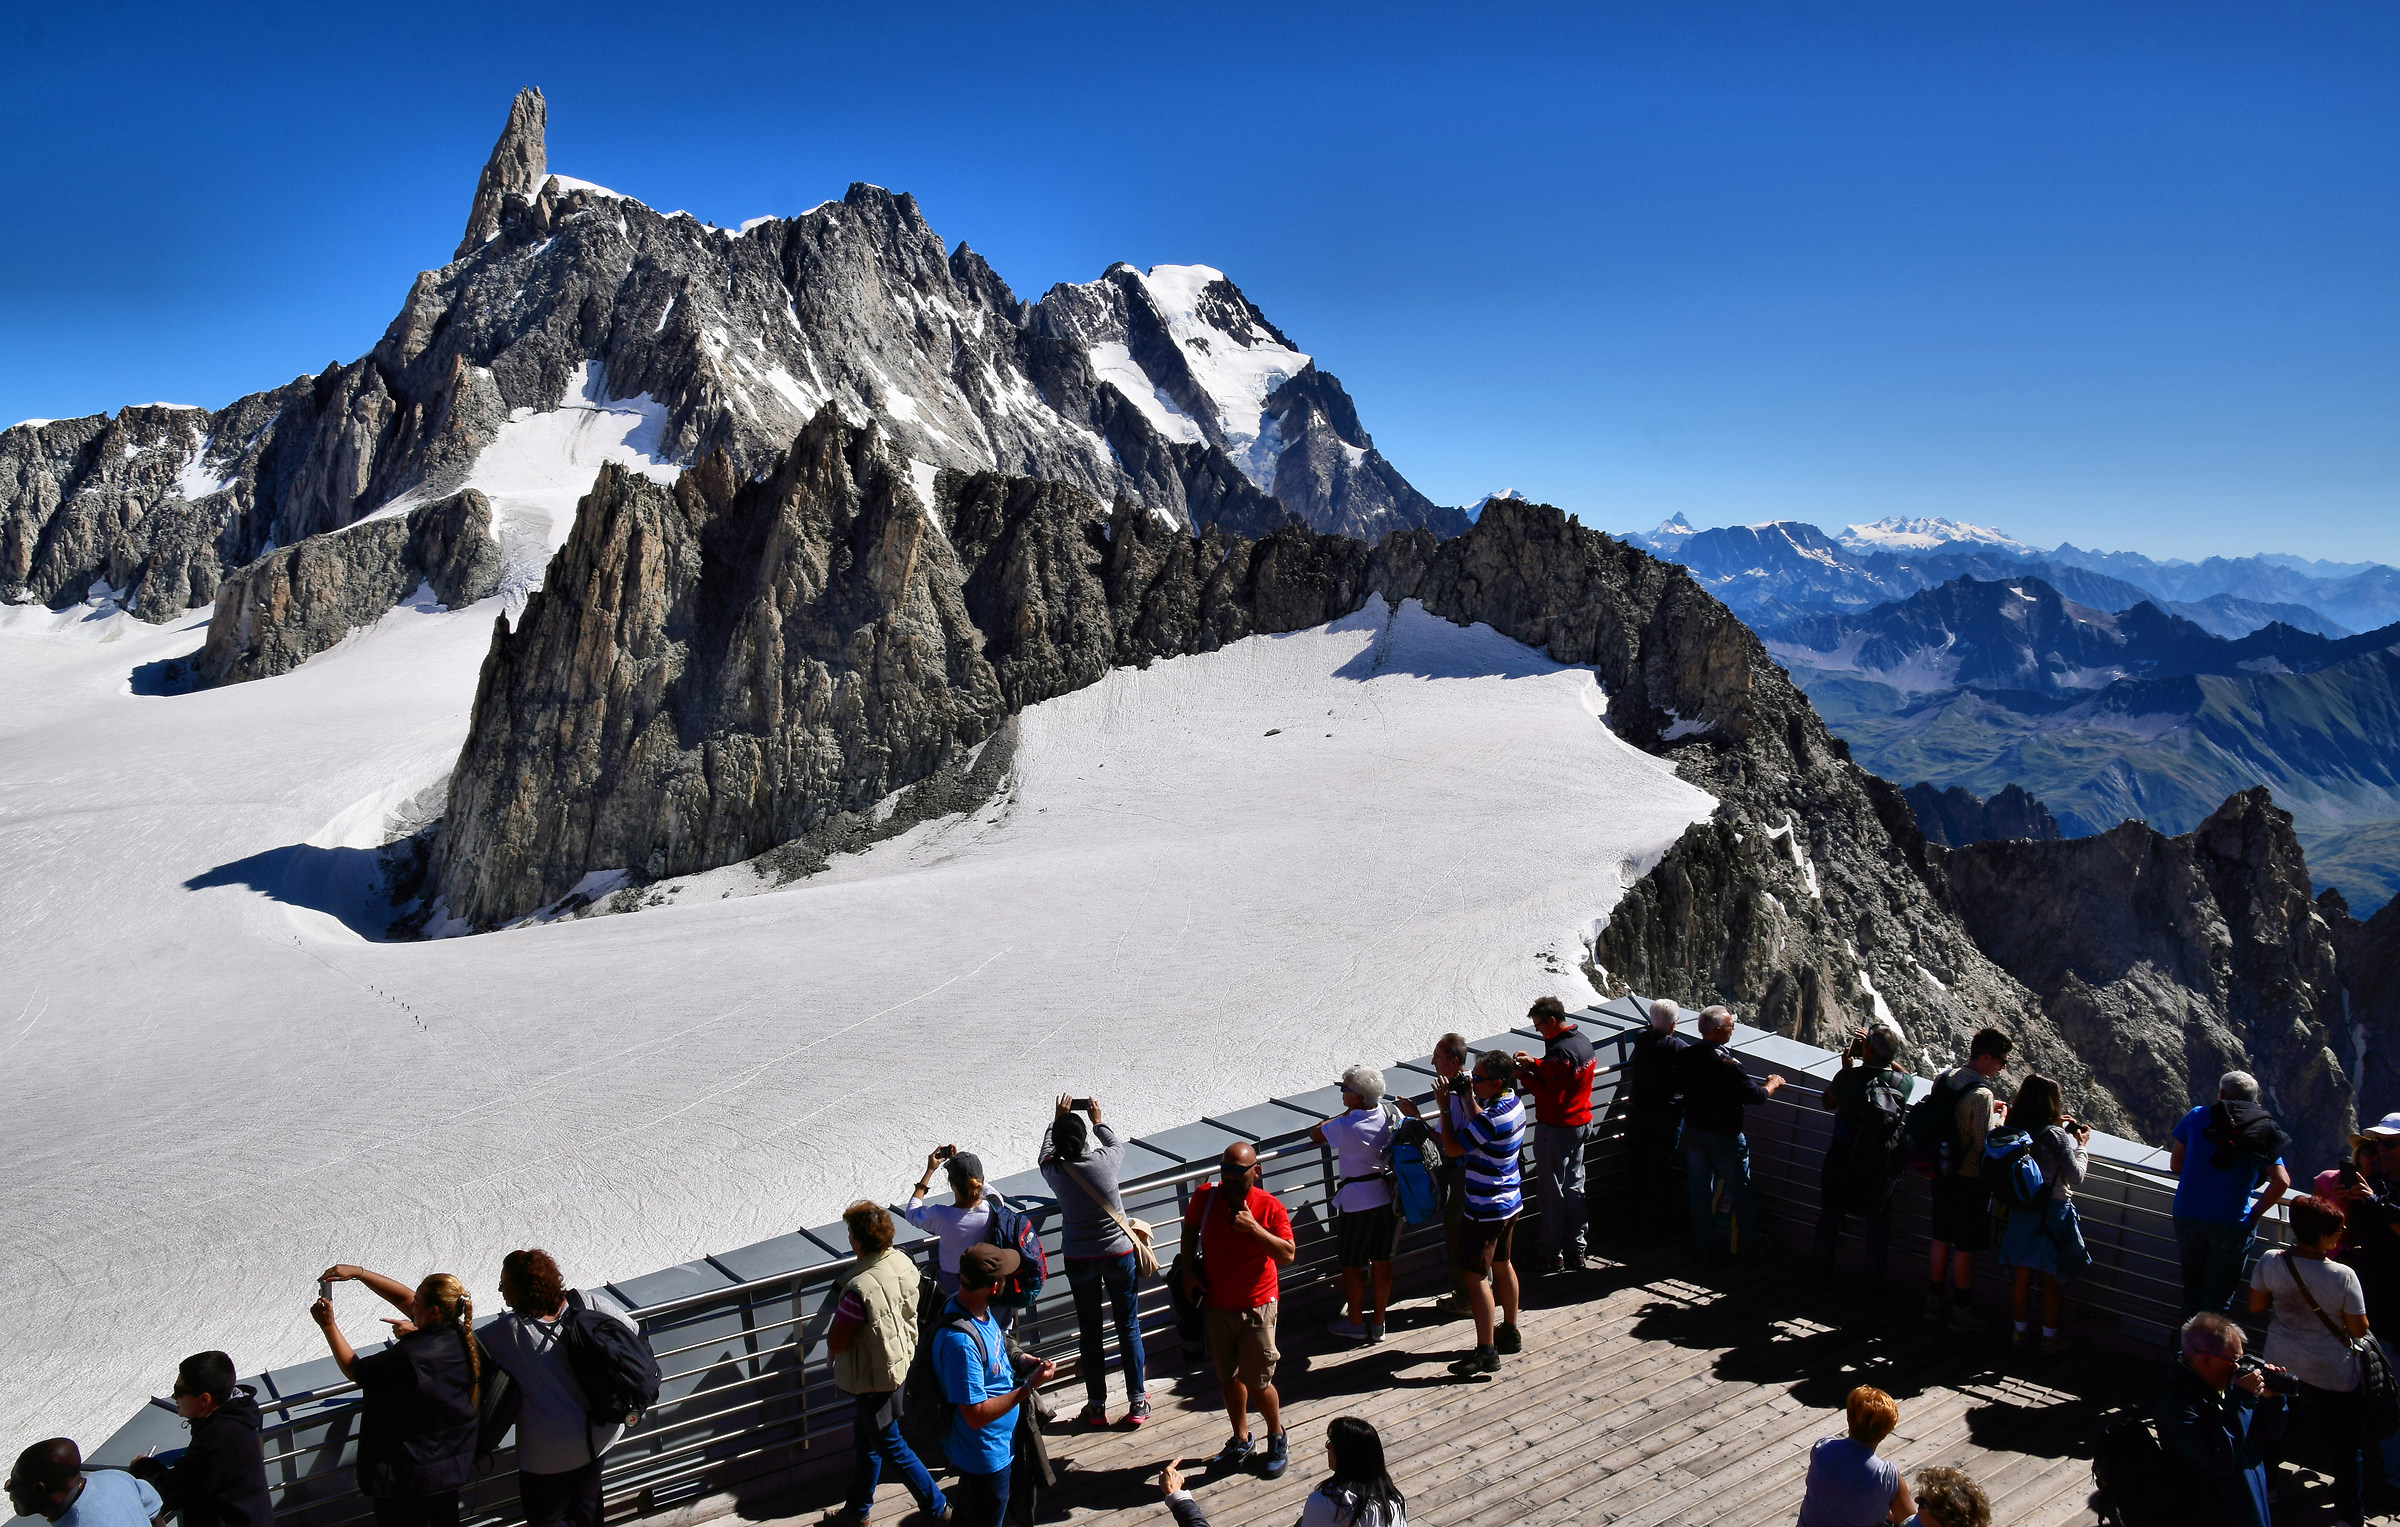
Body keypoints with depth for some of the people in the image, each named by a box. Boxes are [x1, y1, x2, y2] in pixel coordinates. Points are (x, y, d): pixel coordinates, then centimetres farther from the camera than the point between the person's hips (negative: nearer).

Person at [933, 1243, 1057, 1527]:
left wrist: (1016, 1363, -3)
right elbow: (976, 1415, -32)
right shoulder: (960, 1341, -37)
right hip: (985, 1458, -9)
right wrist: (1029, 1387, -28)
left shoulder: (978, 1310, -7)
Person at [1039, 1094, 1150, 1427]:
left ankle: (1096, 1406, 20)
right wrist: (1098, 1122, 26)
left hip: (1078, 1259, 1)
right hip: (1119, 1253, -1)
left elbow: (1045, 1152, 13)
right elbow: (1117, 1143, 9)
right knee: (1129, 1327, 11)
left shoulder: (1055, 1172, -13)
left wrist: (1058, 1119, 25)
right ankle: (1137, 1403, 17)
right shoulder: (1105, 1160, -16)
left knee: (1089, 1330, 14)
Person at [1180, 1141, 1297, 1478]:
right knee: (1228, 1377, 16)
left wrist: (1254, 1229, -28)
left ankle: (1277, 1439, 27)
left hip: (1256, 1307, -3)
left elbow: (1288, 1255, -19)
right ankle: (1241, 1440, 35)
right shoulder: (1205, 1197, -8)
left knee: (1258, 1382, 1)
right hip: (1216, 1305, 3)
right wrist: (1189, 1271, 3)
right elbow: (1190, 1230, 12)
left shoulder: (1270, 1207, -15)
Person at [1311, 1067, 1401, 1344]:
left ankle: (1355, 1323, 23)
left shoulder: (1346, 1126, -23)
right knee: (1381, 1261, 15)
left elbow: (1314, 1134, -8)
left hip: (1357, 1204, -6)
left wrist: (1345, 1113, -4)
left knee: (1351, 1266, 11)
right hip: (1388, 1199, 7)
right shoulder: (1389, 1114, -5)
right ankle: (1378, 1322, 27)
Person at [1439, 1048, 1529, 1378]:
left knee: (1477, 1277, -3)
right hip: (1510, 1201, 10)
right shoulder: (1514, 1104, 1)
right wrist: (1469, 1100, 6)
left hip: (1485, 1209, -10)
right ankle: (1510, 1333, 35)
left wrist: (1445, 1107, -13)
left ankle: (1486, 1353, 0)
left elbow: (1451, 1148, -22)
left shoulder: (1491, 1119, -29)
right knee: (1502, 1264, 22)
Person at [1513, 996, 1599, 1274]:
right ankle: (1576, 1251, 24)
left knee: (1552, 1191, 1)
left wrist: (1524, 1077, -17)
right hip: (1581, 1123, 9)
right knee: (1574, 1186, 16)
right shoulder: (1583, 1041, 4)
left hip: (1555, 1129, -9)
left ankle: (1552, 1256, 10)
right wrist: (1535, 1064, 8)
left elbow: (1553, 1097, -26)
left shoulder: (1560, 1052, -25)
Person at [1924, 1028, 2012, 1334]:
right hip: (1970, 1179, -7)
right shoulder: (1981, 1095, -25)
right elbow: (1985, 1144, -23)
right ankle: (1961, 1312, 18)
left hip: (1942, 1173, 7)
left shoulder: (1942, 1079, 1)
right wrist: (2000, 1118, -6)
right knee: (1965, 1248, 6)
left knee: (1942, 1239, 18)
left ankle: (1935, 1301, 29)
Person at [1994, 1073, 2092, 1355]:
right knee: (2053, 1279, 10)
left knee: (2021, 1276, 14)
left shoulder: (2013, 1131, -5)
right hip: (2052, 1213, -5)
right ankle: (2050, 1338, 20)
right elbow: (2076, 1178, -14)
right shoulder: (2057, 1136, -19)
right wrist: (2082, 1145, 1)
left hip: (2020, 1211, 5)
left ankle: (2022, 1332, 25)